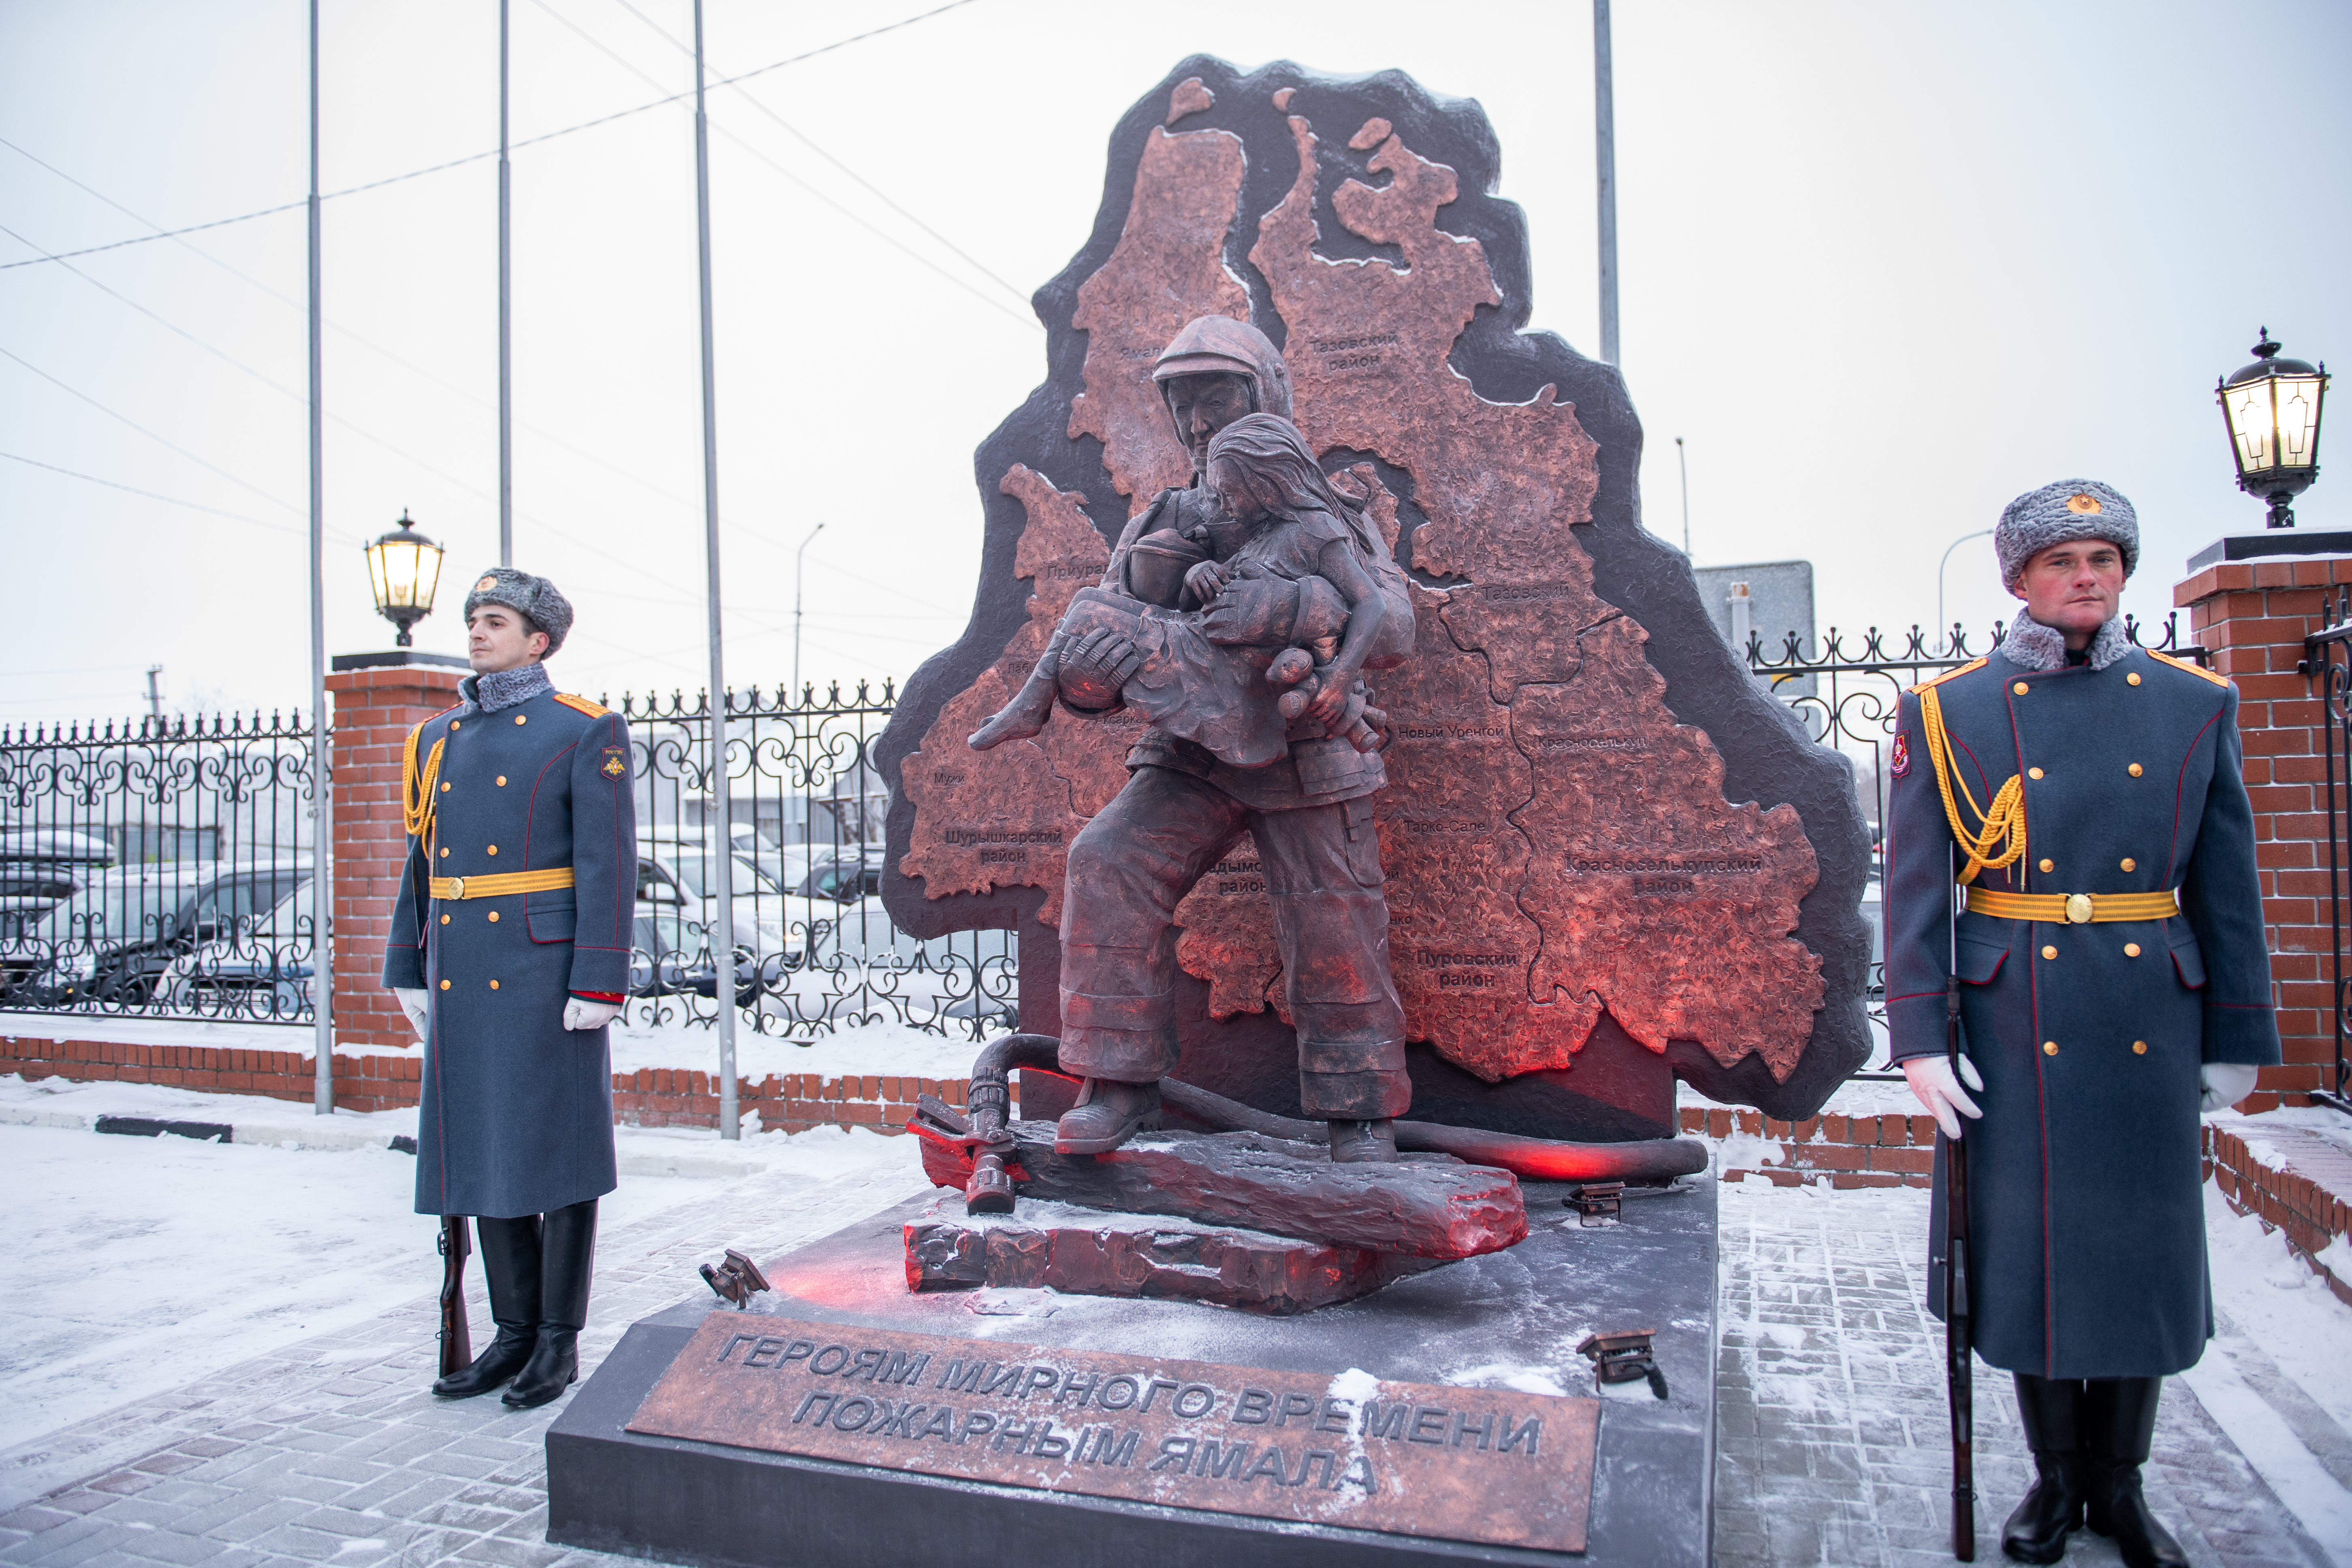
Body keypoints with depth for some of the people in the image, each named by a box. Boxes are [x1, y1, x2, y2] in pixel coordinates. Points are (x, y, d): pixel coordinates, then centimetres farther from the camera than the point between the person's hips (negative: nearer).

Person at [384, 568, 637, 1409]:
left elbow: (609, 865, -11)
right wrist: (409, 971, 13)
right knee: (483, 1150, 10)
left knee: (556, 1150, 1)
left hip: (545, 975, -7)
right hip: (462, 977, 7)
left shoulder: (586, 733, -5)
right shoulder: (439, 738, 15)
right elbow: (422, 860, 17)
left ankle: (561, 1341, 13)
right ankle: (515, 1333, 22)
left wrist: (600, 984, -16)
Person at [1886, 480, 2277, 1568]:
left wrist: (2238, 1038, 5)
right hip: (2014, 1023, -2)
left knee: (2144, 1247, 10)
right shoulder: (1946, 712, -2)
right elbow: (1913, 886, -4)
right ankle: (2055, 1476, 27)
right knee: (2028, 1245, 7)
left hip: (2152, 1022, 2)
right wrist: (1918, 1039, -10)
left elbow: (2227, 888, 7)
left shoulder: (2197, 705, 5)